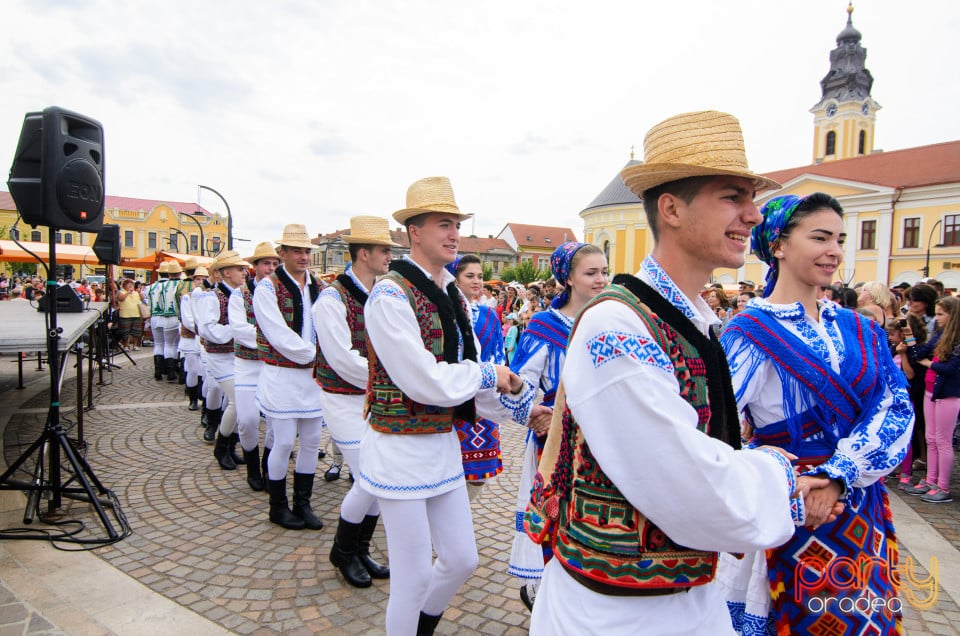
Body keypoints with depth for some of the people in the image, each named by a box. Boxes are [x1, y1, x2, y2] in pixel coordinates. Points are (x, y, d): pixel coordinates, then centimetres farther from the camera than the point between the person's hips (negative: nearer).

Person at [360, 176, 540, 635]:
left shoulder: (453, 297, 7)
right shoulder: (390, 296, -19)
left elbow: (472, 378, 8)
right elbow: (426, 383, -23)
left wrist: (520, 410, -3)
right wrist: (487, 374, -11)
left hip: (444, 445, 8)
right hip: (401, 451, -8)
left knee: (462, 559, 19)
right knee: (413, 577, 6)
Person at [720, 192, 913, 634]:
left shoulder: (858, 330, 5)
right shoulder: (751, 333, -14)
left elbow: (897, 409, -4)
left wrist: (839, 473, -18)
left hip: (863, 513, 6)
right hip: (794, 515, -6)